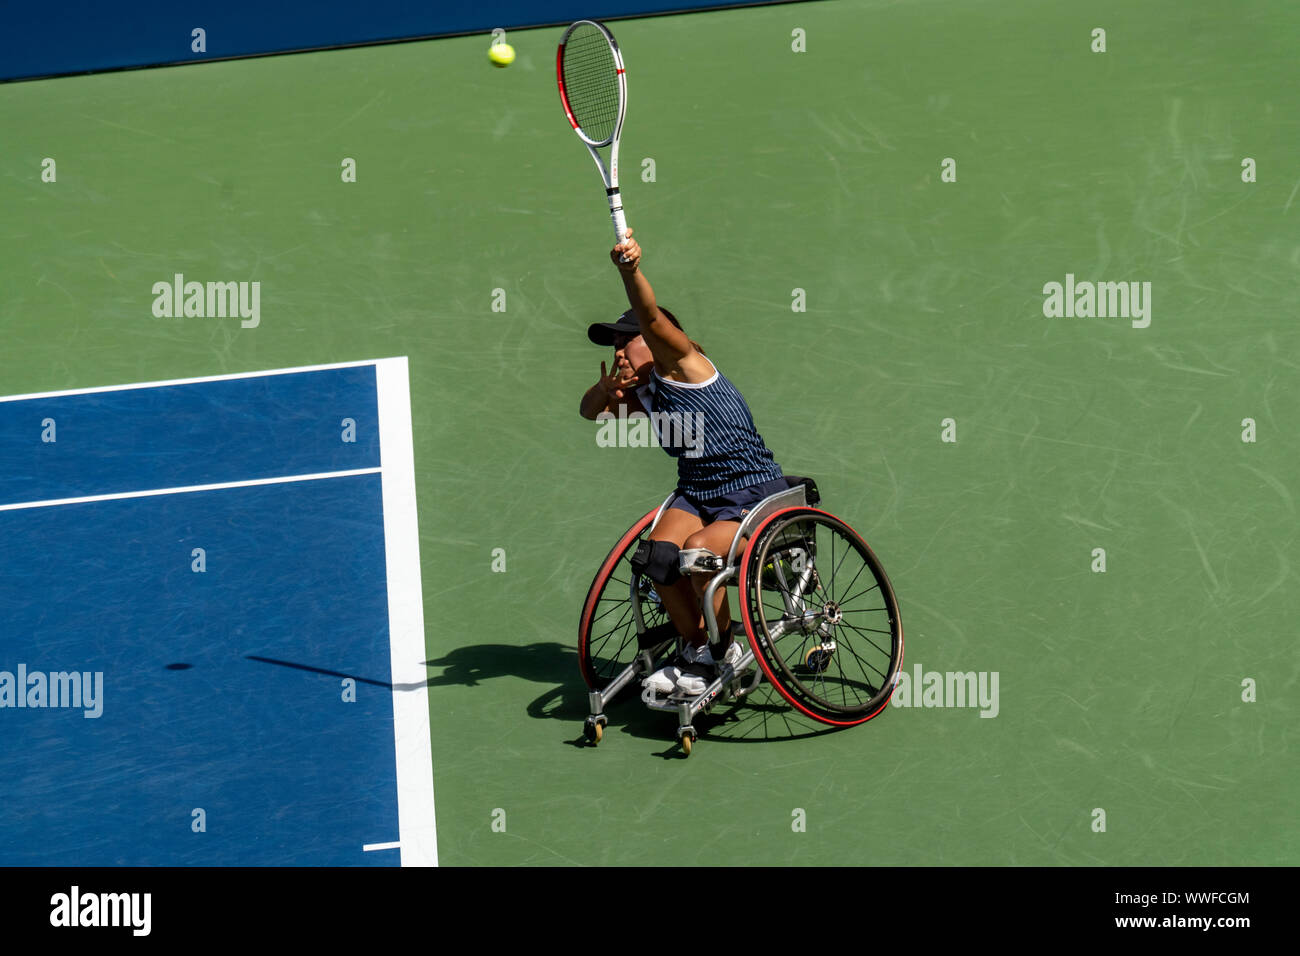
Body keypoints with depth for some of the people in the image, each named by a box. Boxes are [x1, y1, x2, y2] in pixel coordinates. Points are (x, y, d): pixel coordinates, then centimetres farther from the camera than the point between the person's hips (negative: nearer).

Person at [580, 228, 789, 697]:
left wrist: (631, 270, -46)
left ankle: (717, 650, -8)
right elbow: (590, 411, 16)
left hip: (753, 493, -7)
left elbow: (652, 318, -28)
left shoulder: (683, 367, -11)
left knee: (699, 549, -31)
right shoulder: (643, 397, 10)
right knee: (659, 553, -20)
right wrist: (605, 389, -8)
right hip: (695, 494, 7)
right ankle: (697, 652, -5)